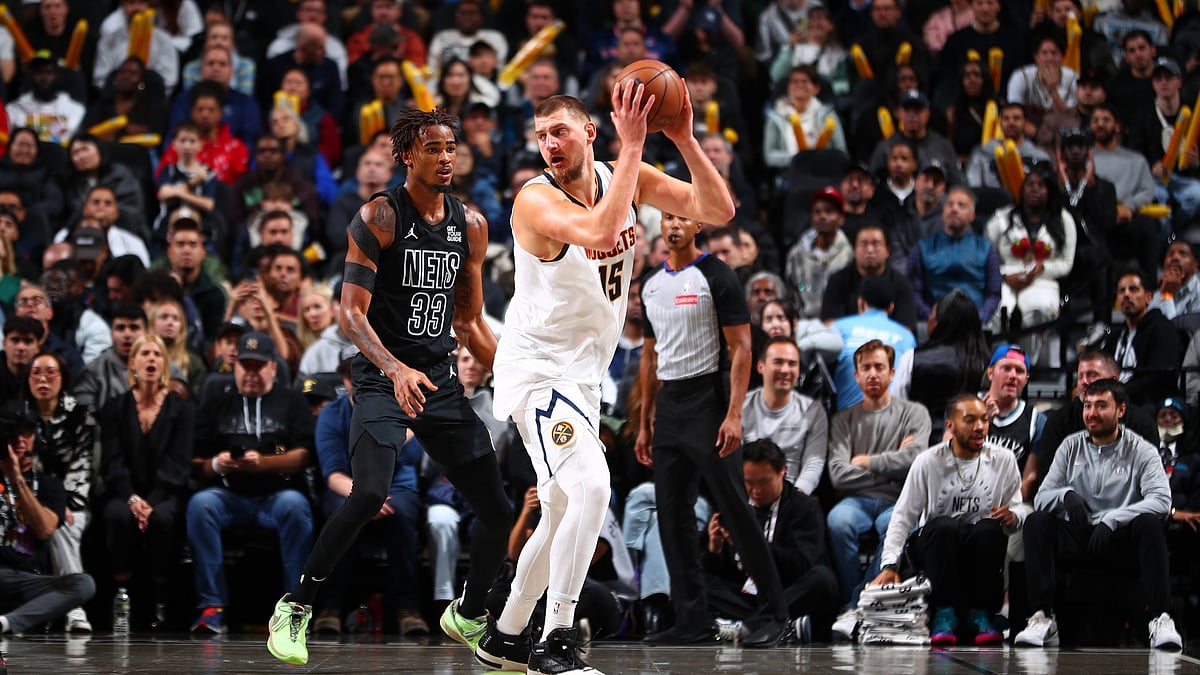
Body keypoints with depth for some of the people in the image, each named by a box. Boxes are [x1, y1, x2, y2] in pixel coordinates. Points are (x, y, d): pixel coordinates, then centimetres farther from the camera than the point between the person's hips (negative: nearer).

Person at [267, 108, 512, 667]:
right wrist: (396, 369, -30)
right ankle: (294, 608, -11)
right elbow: (351, 312, -15)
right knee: (370, 494, -27)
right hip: (382, 378, -6)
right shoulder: (379, 217, -9)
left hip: (441, 380, 6)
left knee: (498, 512, 3)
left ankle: (468, 615, 29)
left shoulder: (470, 225, 9)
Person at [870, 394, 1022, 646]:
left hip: (981, 549, 1)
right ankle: (944, 614, -27)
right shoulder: (929, 462, -2)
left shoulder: (1003, 461, 3)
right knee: (945, 526, -35)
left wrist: (1012, 518, -20)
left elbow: (1018, 513, 7)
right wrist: (890, 564, -16)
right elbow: (903, 516, -3)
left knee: (989, 528, -32)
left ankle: (981, 613, -21)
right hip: (934, 545, -1)